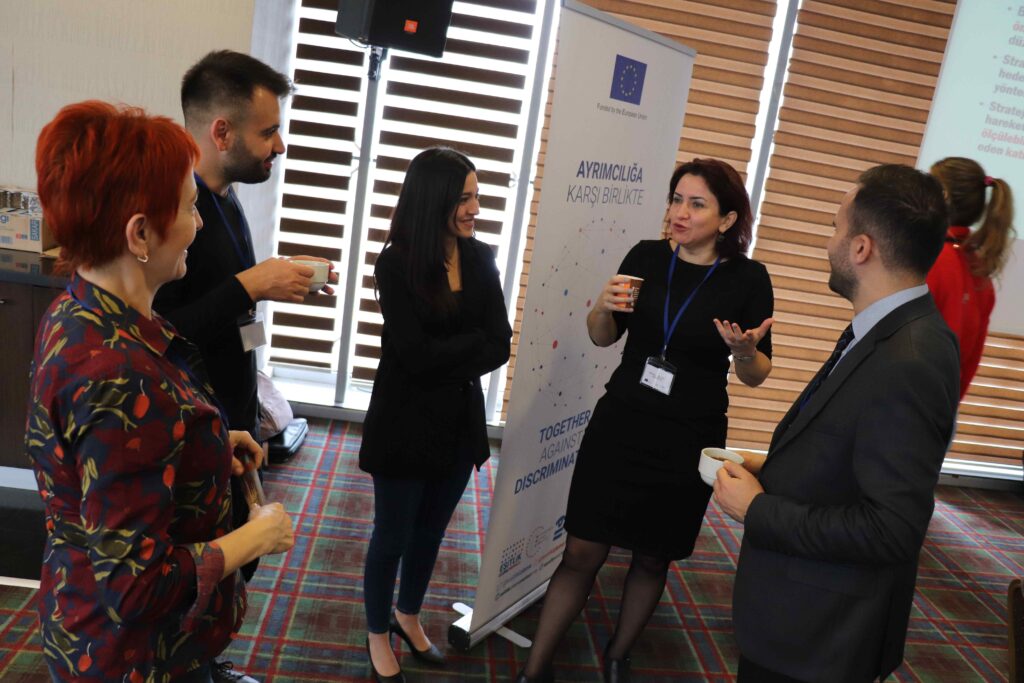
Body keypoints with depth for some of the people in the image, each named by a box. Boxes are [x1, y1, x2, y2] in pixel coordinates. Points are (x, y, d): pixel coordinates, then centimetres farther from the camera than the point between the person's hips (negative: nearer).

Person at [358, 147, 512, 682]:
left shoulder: (481, 260, -1)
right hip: (406, 421, -5)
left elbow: (500, 347, -5)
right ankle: (378, 635, 36)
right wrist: (473, 343, -11)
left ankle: (409, 618, 45)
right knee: (392, 535, 12)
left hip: (461, 419, 5)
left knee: (431, 530, 21)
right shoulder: (395, 264, -15)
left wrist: (445, 361, -18)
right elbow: (416, 354, -21)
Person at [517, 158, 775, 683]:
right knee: (582, 551, 2)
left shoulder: (748, 279, -7)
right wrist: (605, 307, -14)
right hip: (619, 424, 1)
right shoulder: (646, 257, -2)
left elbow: (755, 376, 0)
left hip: (687, 442, 0)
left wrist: (743, 349, -22)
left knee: (652, 557, 14)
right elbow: (602, 338, 8)